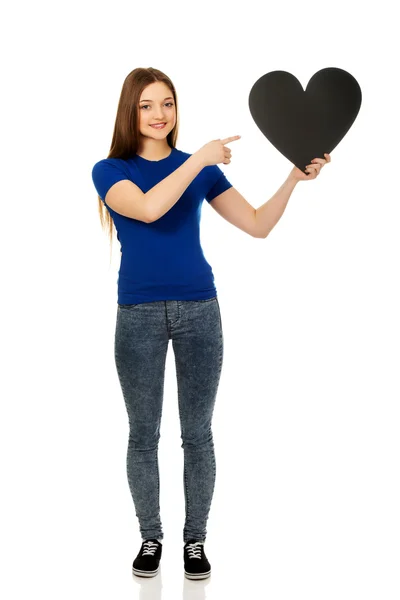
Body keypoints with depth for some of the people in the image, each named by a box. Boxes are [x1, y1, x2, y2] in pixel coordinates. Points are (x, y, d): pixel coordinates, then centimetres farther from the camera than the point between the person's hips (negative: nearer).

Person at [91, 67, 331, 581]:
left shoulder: (201, 168, 7)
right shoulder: (110, 171, 0)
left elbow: (257, 225, 2)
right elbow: (147, 208, -22)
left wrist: (293, 179, -10)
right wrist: (199, 159, -22)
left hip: (198, 310, 1)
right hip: (138, 315, -1)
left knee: (197, 432, 7)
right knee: (143, 433, 8)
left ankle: (195, 539, 22)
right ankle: (150, 538, 25)